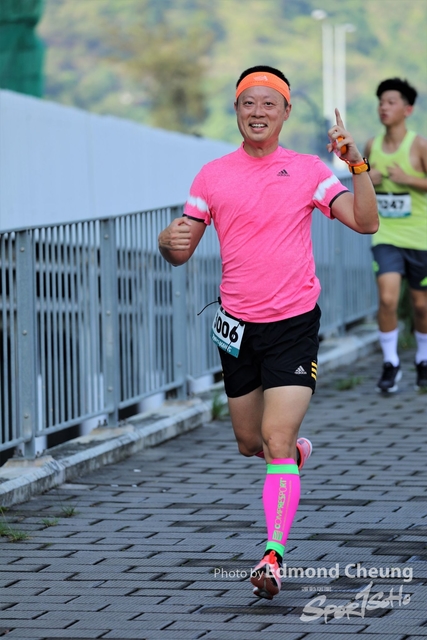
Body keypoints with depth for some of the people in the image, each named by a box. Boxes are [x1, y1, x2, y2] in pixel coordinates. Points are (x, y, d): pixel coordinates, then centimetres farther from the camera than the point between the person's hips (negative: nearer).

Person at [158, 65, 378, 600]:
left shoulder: (307, 170, 0)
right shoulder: (212, 175, 4)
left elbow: (365, 222, -8)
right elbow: (181, 251, 8)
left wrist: (357, 165, -21)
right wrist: (170, 241, -16)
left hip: (295, 322, -3)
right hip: (237, 325, 3)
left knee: (276, 443, -16)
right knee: (249, 443, 15)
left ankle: (273, 555, -17)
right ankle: (295, 449, 50)